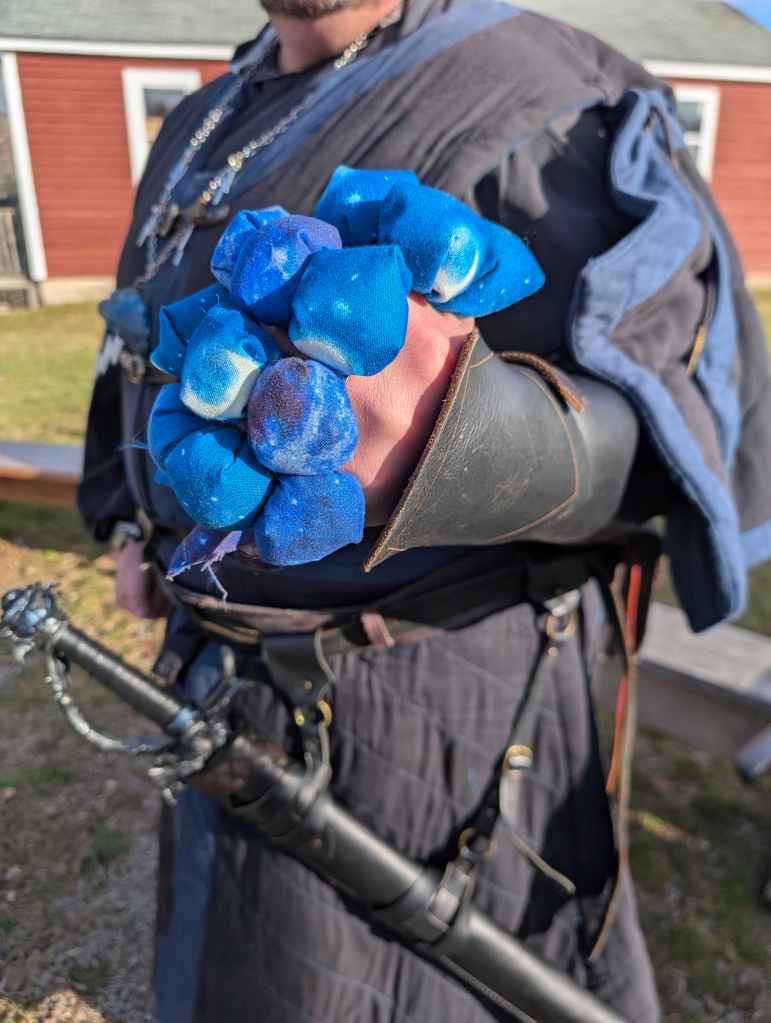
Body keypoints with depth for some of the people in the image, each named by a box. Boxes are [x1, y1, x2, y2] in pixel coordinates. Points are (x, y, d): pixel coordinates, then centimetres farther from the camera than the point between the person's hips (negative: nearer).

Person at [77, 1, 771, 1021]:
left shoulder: (541, 112, -15)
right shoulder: (204, 124, 12)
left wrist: (459, 440, -44)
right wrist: (135, 518, 14)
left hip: (429, 696, -7)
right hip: (220, 670, 8)